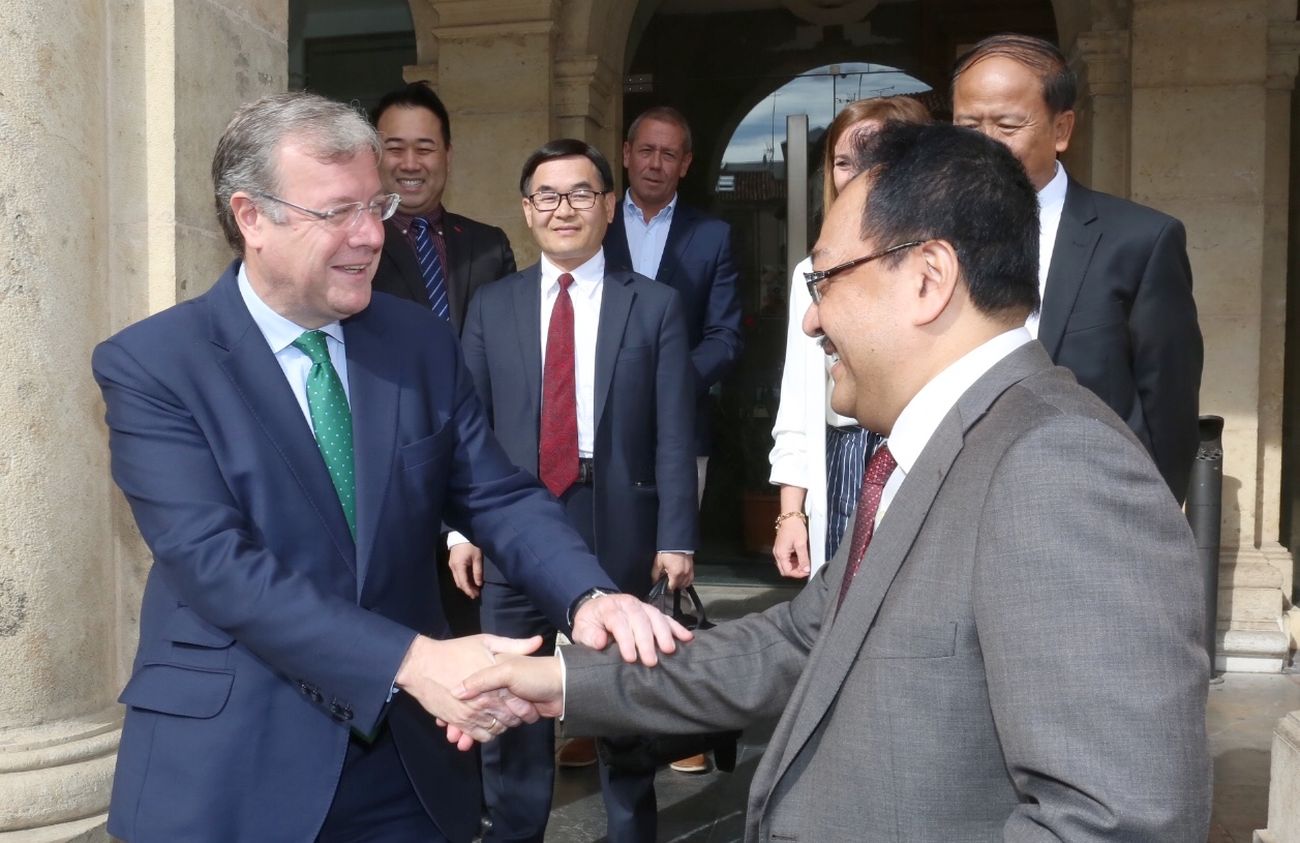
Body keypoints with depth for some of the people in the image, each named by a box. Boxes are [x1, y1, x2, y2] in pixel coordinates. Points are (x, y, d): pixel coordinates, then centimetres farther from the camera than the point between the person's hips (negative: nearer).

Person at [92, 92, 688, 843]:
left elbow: (498, 494, 0)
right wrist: (412, 661, -30)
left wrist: (589, 598, -20)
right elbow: (216, 562, -20)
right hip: (232, 767, -4)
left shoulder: (423, 343, 2)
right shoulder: (149, 365, -11)